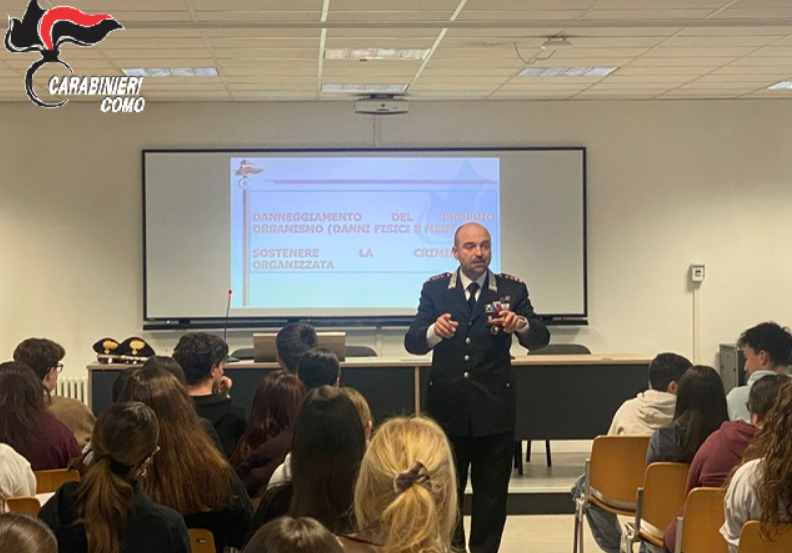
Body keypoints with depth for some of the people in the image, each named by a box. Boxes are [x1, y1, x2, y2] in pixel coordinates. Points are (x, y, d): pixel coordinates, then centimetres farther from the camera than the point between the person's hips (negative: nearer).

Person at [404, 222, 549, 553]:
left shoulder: (511, 289, 0)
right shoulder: (435, 289, 1)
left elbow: (540, 339, -8)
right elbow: (412, 343, -7)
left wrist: (520, 324, -31)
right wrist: (434, 331, -29)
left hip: (494, 410, 0)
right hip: (447, 407, 0)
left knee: (492, 494, 9)